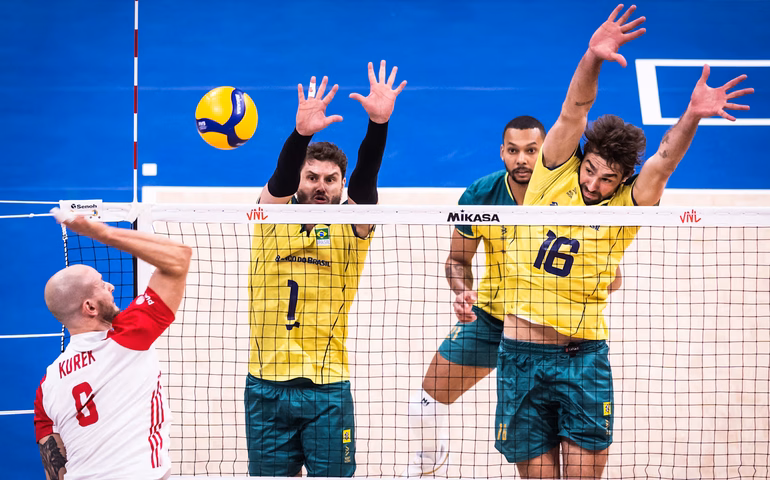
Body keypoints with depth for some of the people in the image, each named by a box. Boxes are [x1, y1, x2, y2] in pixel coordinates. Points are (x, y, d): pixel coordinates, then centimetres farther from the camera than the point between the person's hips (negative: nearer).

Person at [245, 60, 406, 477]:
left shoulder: (348, 229, 3)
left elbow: (365, 180, -13)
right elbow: (281, 178, -16)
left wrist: (378, 124, -31)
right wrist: (301, 134, -36)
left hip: (327, 392, 0)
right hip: (266, 388, 1)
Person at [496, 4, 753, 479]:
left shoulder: (626, 207, -1)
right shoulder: (555, 175, 1)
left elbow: (663, 160, -17)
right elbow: (575, 111, -12)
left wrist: (693, 116, -35)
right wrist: (591, 59, -27)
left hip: (584, 356, -1)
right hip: (522, 352, 1)